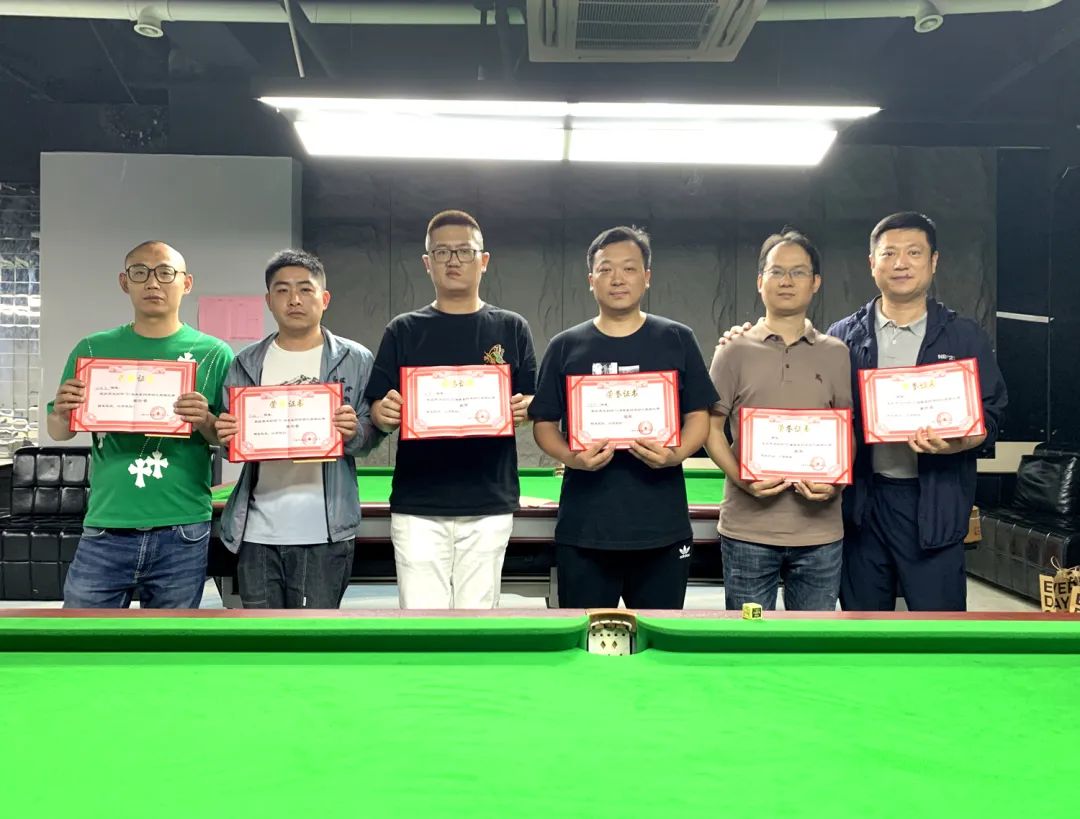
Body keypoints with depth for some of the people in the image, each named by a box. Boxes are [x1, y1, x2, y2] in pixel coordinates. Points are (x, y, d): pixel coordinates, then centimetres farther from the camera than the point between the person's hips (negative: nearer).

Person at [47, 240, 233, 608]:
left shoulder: (214, 354, 1)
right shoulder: (94, 349, 6)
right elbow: (58, 433, 12)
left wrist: (206, 421, -18)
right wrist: (62, 413, -11)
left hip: (183, 533, -1)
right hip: (105, 529, 1)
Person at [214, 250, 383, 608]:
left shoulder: (356, 360, 3)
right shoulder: (246, 364, 10)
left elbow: (371, 435, 3)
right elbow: (230, 436, 12)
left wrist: (354, 433, -19)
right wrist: (225, 434, -11)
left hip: (324, 529, -3)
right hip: (257, 528, 3)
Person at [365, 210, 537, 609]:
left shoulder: (511, 328, 8)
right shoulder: (404, 331, 7)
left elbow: (537, 405, 8)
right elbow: (379, 411, 6)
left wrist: (523, 409, -14)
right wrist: (384, 413, -17)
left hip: (490, 503, 1)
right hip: (417, 505, 0)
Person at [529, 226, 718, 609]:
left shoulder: (678, 340, 5)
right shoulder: (566, 346, 5)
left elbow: (699, 415, 5)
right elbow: (544, 423, 6)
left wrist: (676, 454, -15)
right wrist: (570, 457, -15)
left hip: (662, 527, 1)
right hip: (583, 527, 0)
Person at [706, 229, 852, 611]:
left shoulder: (837, 354, 8)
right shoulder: (734, 351, 3)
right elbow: (711, 427, 2)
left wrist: (837, 480, -11)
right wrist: (741, 477, -15)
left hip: (820, 527, 2)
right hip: (748, 526, -1)